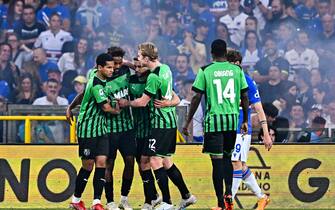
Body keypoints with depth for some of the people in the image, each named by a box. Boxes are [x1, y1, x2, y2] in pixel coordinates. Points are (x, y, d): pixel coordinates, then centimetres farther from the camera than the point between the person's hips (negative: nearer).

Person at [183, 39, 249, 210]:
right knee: (227, 157, 20)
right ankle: (228, 193, 3)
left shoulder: (205, 71, -3)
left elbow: (197, 97, -4)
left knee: (217, 160, -1)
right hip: (233, 119, 3)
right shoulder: (237, 70, 4)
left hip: (214, 120, -3)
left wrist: (188, 121, 3)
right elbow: (245, 97, 6)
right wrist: (245, 121, 17)